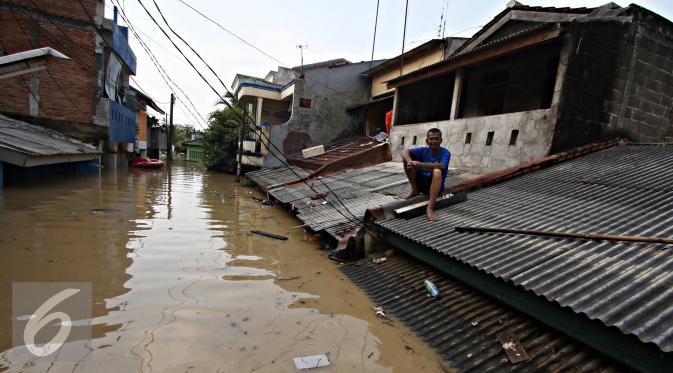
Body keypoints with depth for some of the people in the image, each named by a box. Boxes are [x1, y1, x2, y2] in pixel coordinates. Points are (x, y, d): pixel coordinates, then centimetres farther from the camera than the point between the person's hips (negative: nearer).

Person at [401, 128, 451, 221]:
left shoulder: (445, 152, -10)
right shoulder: (423, 151, -1)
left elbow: (442, 166, -31)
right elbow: (405, 151, -13)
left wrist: (421, 165, -39)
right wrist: (410, 162, -36)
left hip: (436, 186, -3)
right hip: (421, 182, 3)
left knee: (437, 171, -38)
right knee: (406, 158, -11)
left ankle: (430, 208, -36)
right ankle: (415, 190, -1)